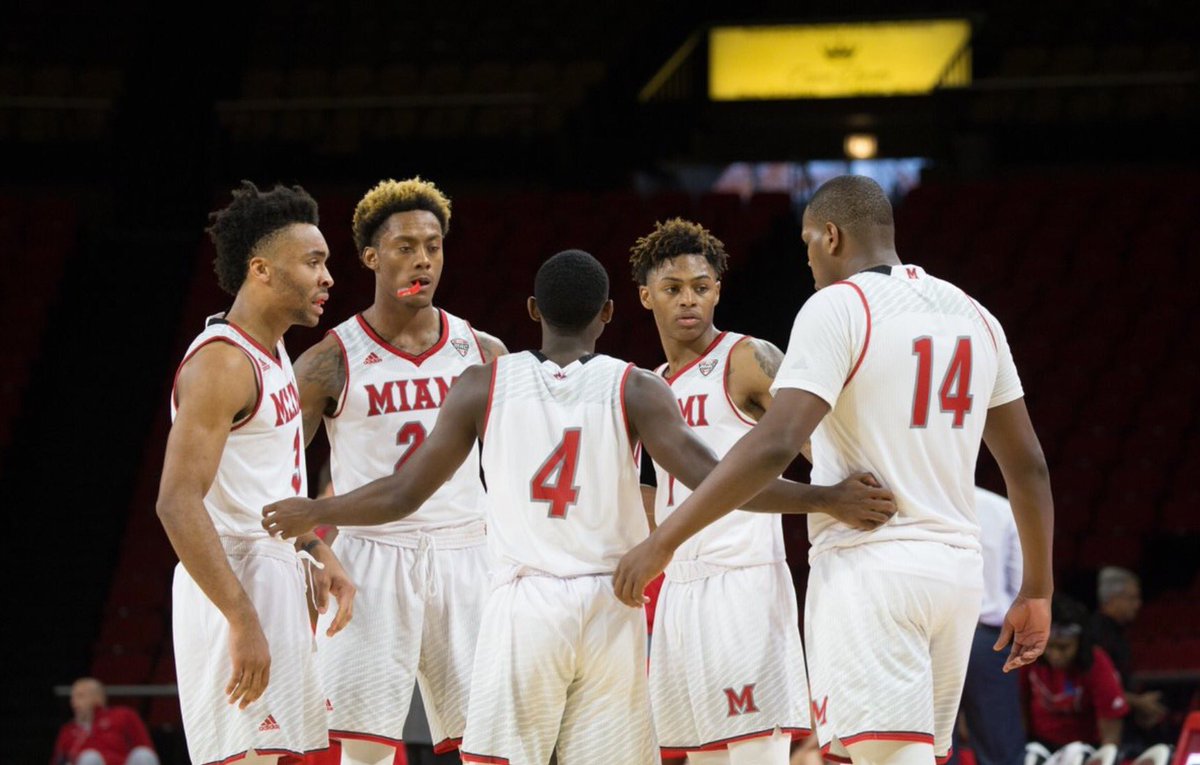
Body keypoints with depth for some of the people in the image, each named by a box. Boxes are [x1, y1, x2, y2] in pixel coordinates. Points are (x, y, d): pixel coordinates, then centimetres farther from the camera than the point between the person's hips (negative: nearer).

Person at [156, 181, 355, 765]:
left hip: (274, 579, 10)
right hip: (234, 586, -10)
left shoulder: (273, 355, 15)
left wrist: (320, 556, 14)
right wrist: (243, 621, -27)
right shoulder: (221, 362, -16)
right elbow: (178, 502, -24)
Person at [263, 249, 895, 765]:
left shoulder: (484, 385, 2)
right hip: (610, 606, 1)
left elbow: (402, 495, 5)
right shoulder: (635, 390, 0)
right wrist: (826, 499, -15)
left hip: (524, 606, -1)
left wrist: (311, 513, 21)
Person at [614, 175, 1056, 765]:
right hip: (956, 568, 7)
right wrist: (1037, 590, 24)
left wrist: (663, 540, -17)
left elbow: (773, 445, -20)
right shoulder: (971, 315, 13)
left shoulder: (838, 308, -8)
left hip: (867, 569, -7)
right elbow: (1027, 466, 15)